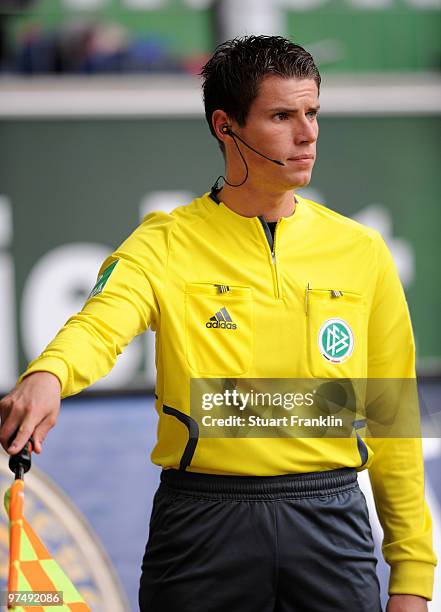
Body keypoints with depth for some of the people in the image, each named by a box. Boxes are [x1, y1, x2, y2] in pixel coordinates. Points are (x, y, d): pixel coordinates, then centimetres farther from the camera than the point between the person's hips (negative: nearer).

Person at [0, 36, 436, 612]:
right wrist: (46, 376, -46)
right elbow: (100, 325, -22)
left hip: (331, 521, 2)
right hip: (202, 527, -2)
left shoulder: (361, 251, 7)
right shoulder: (164, 246, -1)